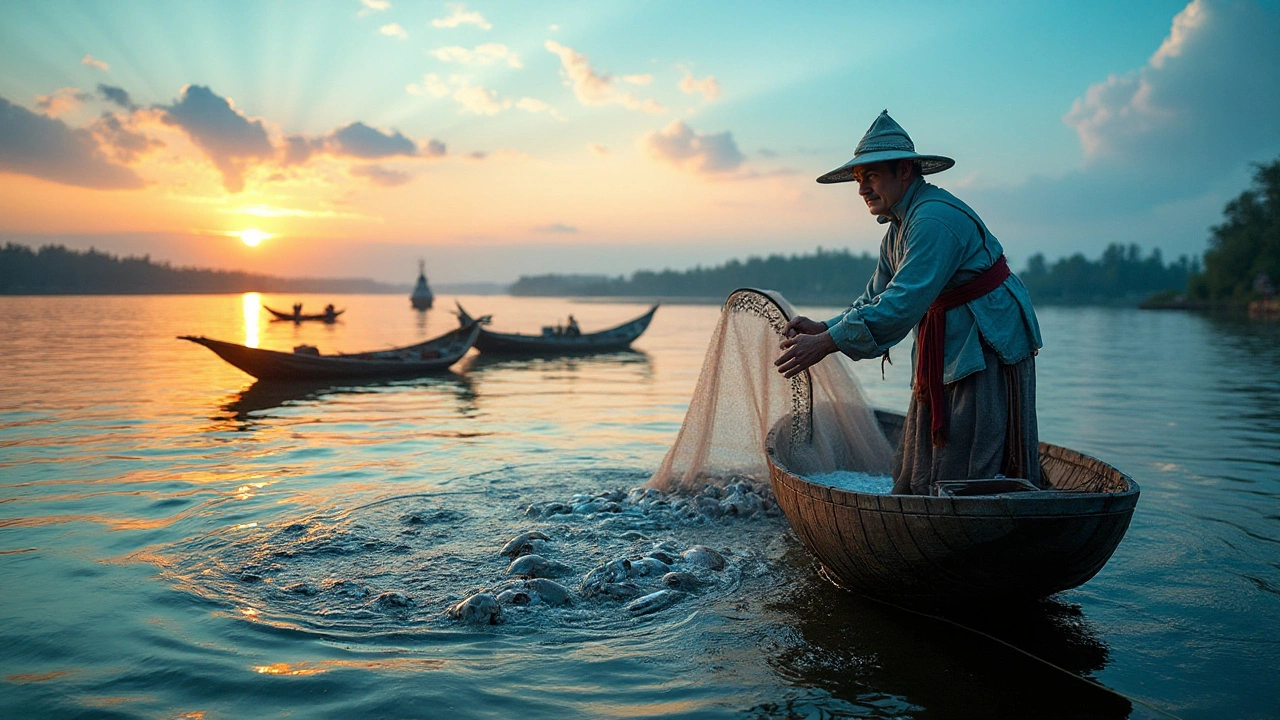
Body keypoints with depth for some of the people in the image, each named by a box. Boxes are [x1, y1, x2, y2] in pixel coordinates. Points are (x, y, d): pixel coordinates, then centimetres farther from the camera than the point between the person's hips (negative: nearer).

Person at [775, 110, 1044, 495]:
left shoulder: (936, 218, -22)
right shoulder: (897, 229, 10)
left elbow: (904, 302, -31)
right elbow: (875, 299, 9)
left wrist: (827, 344, -33)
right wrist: (824, 328, -9)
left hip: (988, 347, -10)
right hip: (945, 353, 10)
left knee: (973, 474, -7)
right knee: (916, 472, 10)